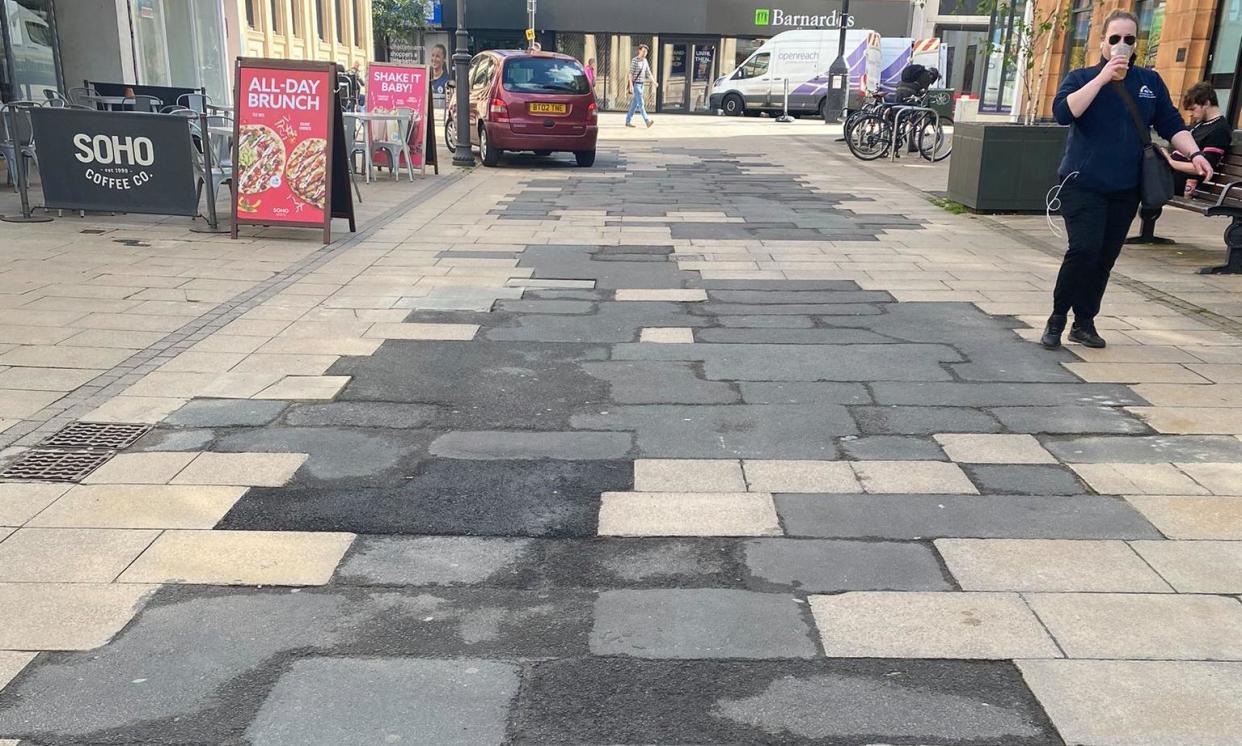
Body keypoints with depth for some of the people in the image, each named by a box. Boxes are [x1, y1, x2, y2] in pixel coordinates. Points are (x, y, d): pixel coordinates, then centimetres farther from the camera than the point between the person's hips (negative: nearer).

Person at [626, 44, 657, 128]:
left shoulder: (645, 60, 11)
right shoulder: (634, 60, -12)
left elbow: (648, 72, 16)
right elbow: (630, 73, -15)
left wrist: (654, 82, 7)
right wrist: (631, 85, -24)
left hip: (641, 84, 8)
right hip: (635, 84, -8)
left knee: (635, 103, 8)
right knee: (640, 103, -13)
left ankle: (628, 121, 14)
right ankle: (647, 121, -19)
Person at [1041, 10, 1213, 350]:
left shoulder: (1150, 82, 11)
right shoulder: (1082, 77, 1)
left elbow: (1171, 124, 13)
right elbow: (1063, 112, -18)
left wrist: (1194, 153, -1)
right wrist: (1103, 77, -19)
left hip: (1125, 190, 4)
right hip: (1083, 184, -4)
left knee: (1105, 259, 6)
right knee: (1084, 250, -17)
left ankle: (1084, 322, 18)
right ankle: (1057, 319, -4)